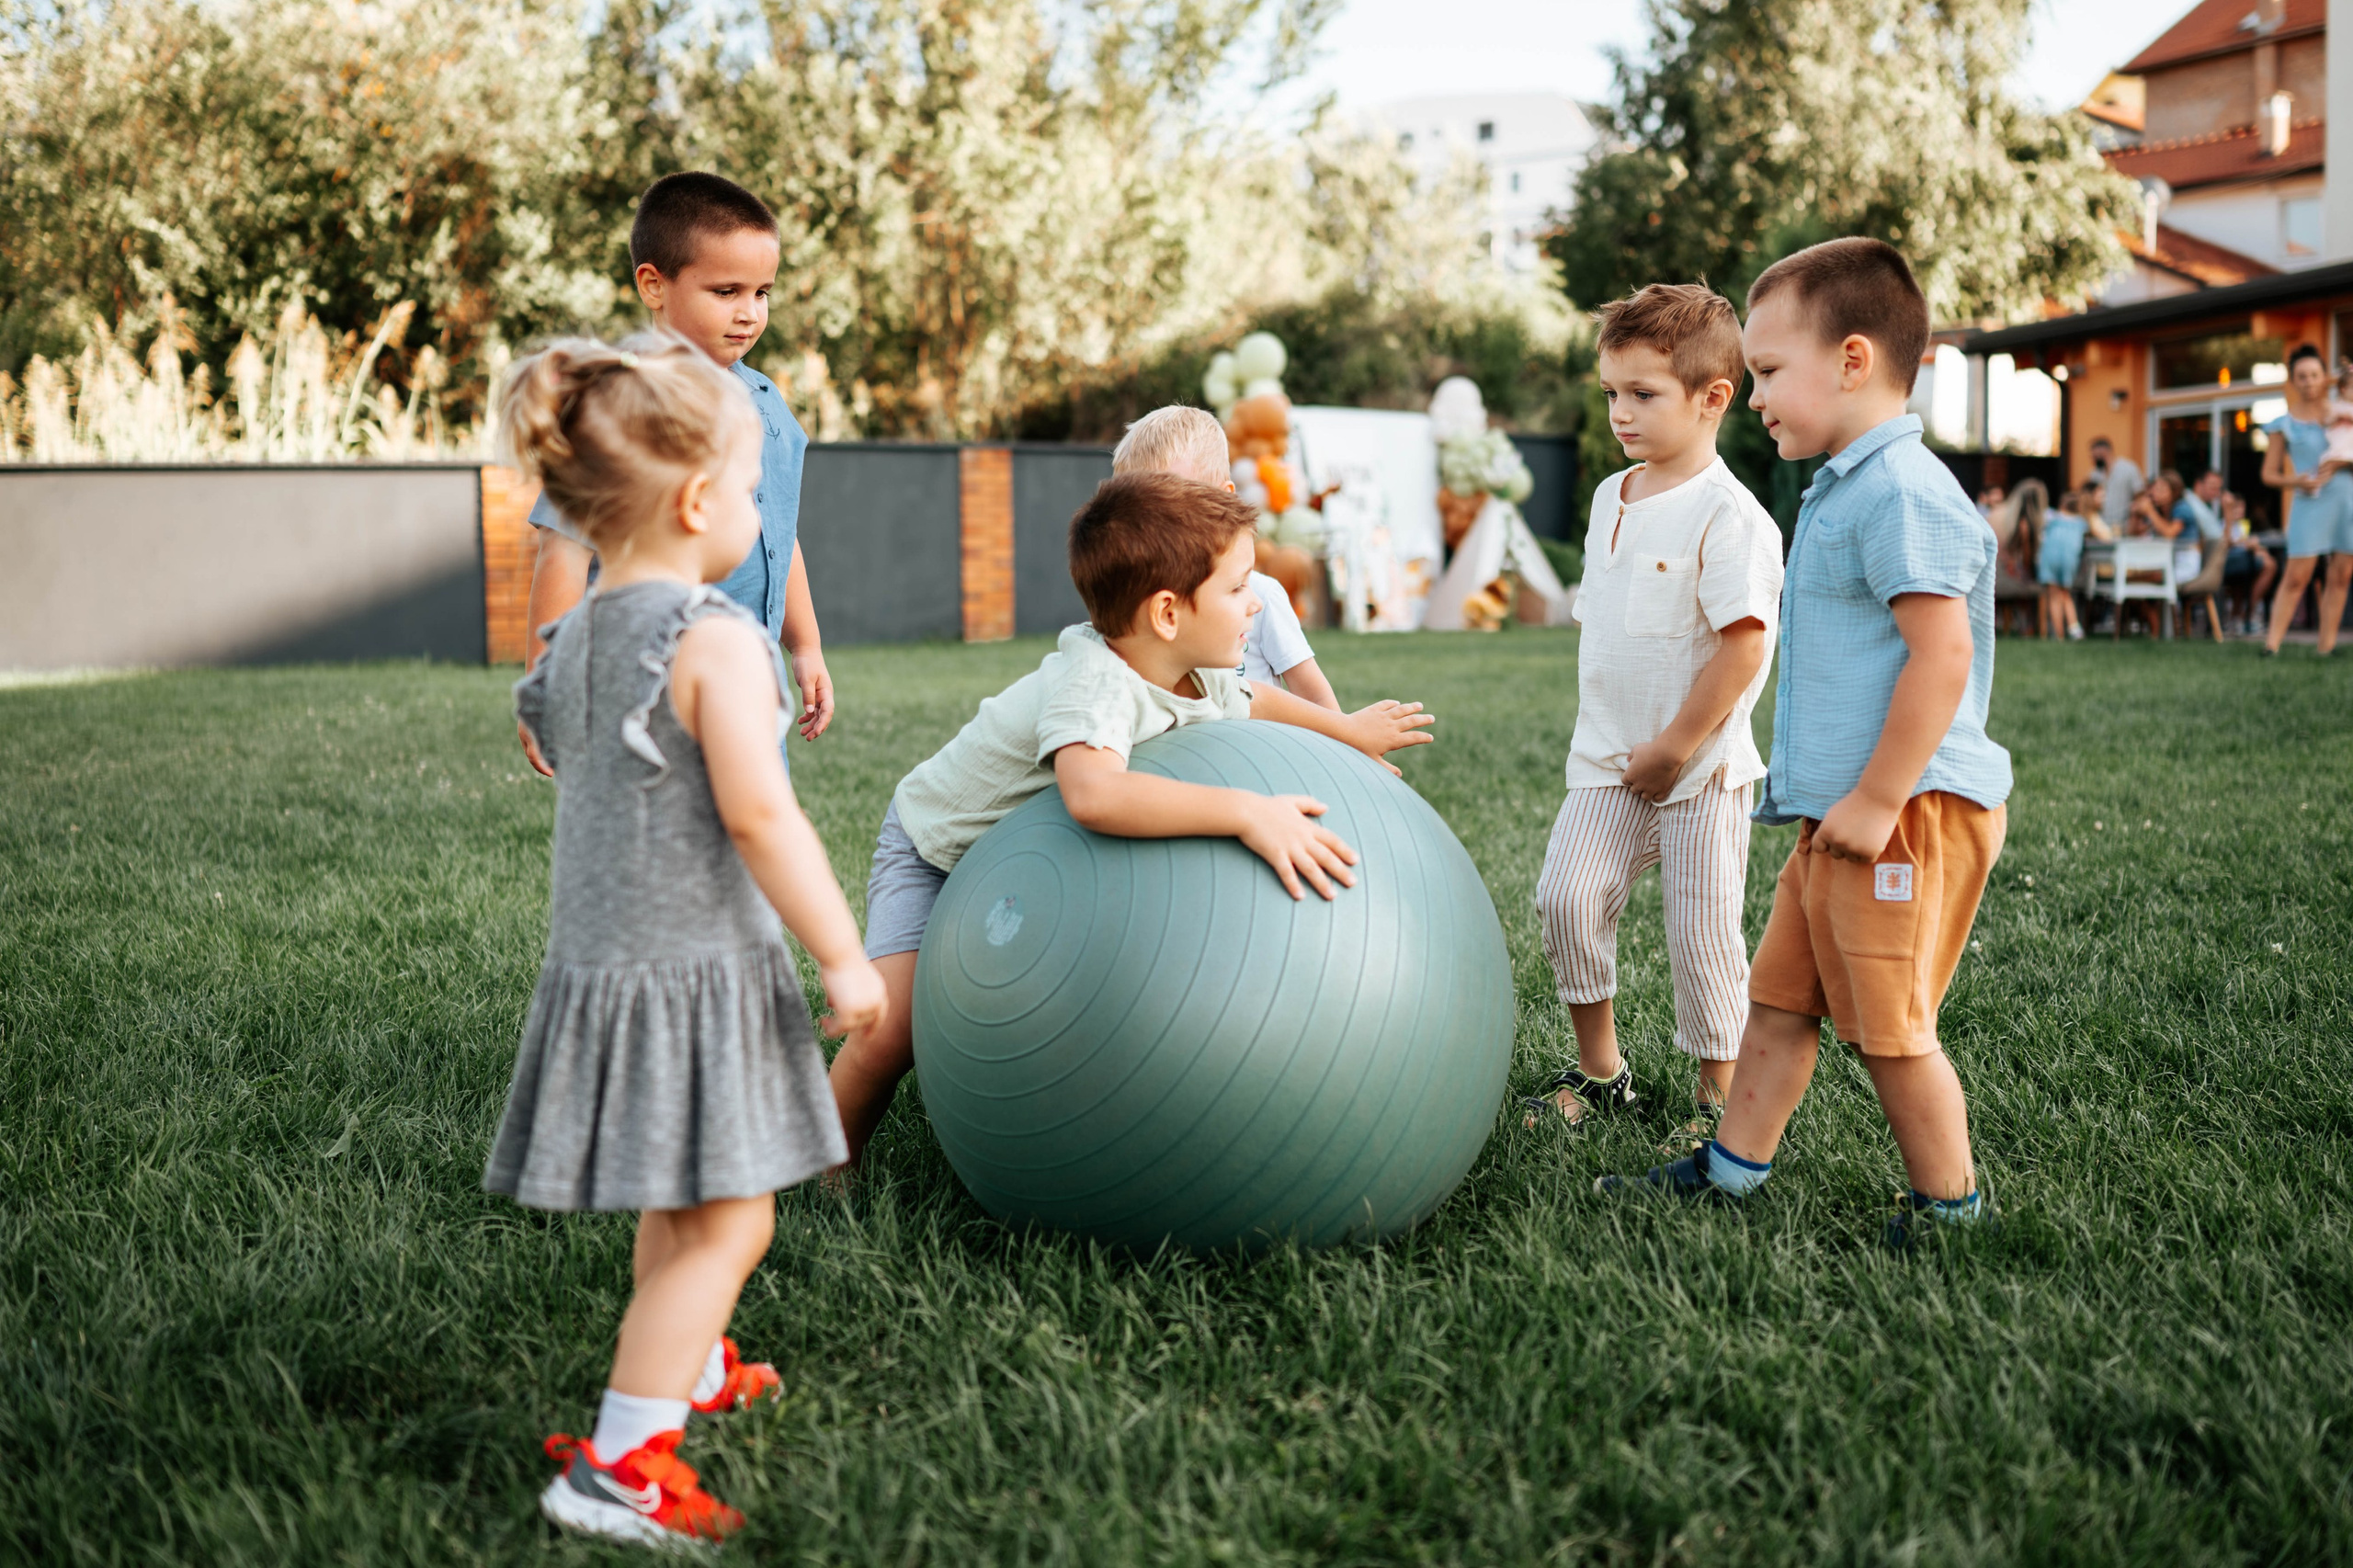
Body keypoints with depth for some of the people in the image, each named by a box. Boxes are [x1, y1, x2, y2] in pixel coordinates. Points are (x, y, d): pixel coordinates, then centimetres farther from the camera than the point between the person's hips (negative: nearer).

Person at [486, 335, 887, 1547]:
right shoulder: (716, 642, -18)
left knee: (676, 1206, 26)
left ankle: (687, 1372, 43)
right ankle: (619, 1463, -6)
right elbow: (759, 816, -22)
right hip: (697, 969, -9)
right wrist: (840, 955, -15)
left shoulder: (572, 639, 8)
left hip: (597, 956, 9)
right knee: (726, 1220, -4)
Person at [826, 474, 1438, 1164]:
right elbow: (1093, 795, -61)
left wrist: (1345, 730, 20)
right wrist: (1246, 812, -61)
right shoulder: (1094, 684, -39)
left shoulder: (1198, 677, -12)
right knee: (892, 1034, -23)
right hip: (937, 848, -7)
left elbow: (1250, 699, 15)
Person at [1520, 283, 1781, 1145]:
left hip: (1699, 768, -6)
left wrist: (1672, 750, -16)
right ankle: (1599, 1068, 15)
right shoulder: (1610, 497, 9)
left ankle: (1718, 1095, 18)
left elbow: (1741, 650, -19)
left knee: (1700, 932, 1)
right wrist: (1602, 735, 11)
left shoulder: (1727, 516, -16)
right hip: (1608, 760, 6)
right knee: (1567, 895, -3)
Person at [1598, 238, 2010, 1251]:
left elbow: (1943, 655, -25)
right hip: (1840, 816, 10)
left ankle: (1950, 1204, 15)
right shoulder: (1844, 490, 16)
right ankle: (1732, 1169, 26)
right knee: (1780, 998, 15)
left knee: (1888, 1028, -1)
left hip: (1910, 816, -10)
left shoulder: (1902, 492, -17)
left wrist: (1877, 801, -23)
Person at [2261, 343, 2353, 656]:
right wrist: (2296, 481, -12)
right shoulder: (2284, 424, 6)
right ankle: (2271, 644, -8)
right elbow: (2269, 473, 6)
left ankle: (2327, 646, 7)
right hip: (2310, 503, -2)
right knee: (2297, 576, -9)